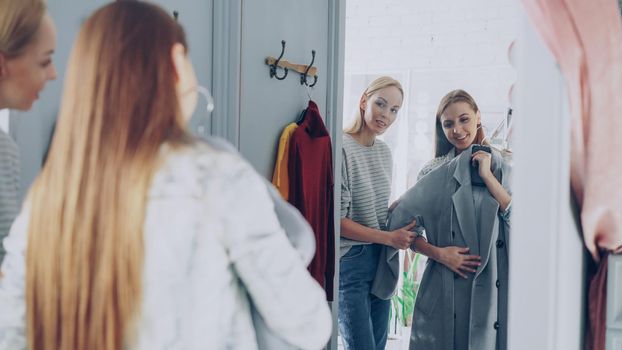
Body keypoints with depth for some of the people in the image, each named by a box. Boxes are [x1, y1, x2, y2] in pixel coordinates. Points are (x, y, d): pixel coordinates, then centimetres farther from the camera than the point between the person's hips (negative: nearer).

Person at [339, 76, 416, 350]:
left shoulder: (384, 151, 10)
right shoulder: (342, 148, -15)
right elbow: (337, 219, -17)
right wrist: (389, 238, -15)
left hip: (381, 260, 8)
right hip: (350, 262, -8)